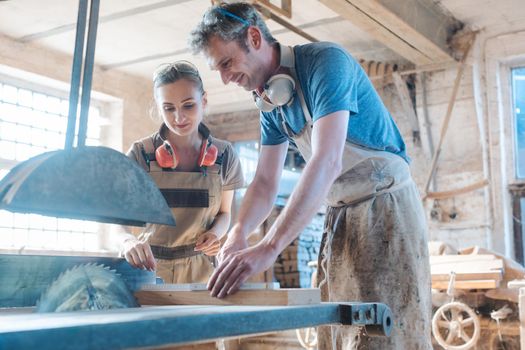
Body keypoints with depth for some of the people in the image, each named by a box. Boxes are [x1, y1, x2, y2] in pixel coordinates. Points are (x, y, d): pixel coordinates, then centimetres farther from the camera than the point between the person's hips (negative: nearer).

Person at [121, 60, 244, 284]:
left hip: (199, 269, 1)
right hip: (148, 264, -1)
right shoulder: (141, 153, -6)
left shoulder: (224, 156, -1)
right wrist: (129, 241, -34)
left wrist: (215, 233, -11)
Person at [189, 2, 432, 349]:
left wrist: (269, 248, -36)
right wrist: (237, 236, -15)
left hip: (385, 205, -7)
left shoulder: (325, 61, -18)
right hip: (340, 214, 8)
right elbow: (265, 182, 6)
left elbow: (327, 162, -30)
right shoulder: (270, 102, 7)